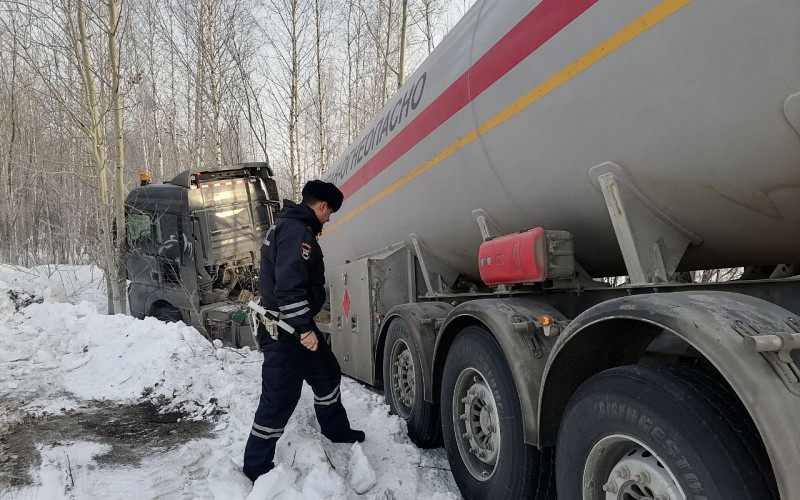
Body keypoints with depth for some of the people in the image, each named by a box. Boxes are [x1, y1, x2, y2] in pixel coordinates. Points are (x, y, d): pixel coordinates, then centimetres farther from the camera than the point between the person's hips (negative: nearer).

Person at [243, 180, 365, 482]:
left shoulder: (290, 225, 14)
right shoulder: (297, 230, -20)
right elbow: (289, 285, -29)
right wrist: (304, 327, -26)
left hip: (294, 325, 11)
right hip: (285, 331, -11)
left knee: (326, 372, 21)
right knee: (280, 397, -3)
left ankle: (336, 431, 38)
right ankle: (257, 468, 11)